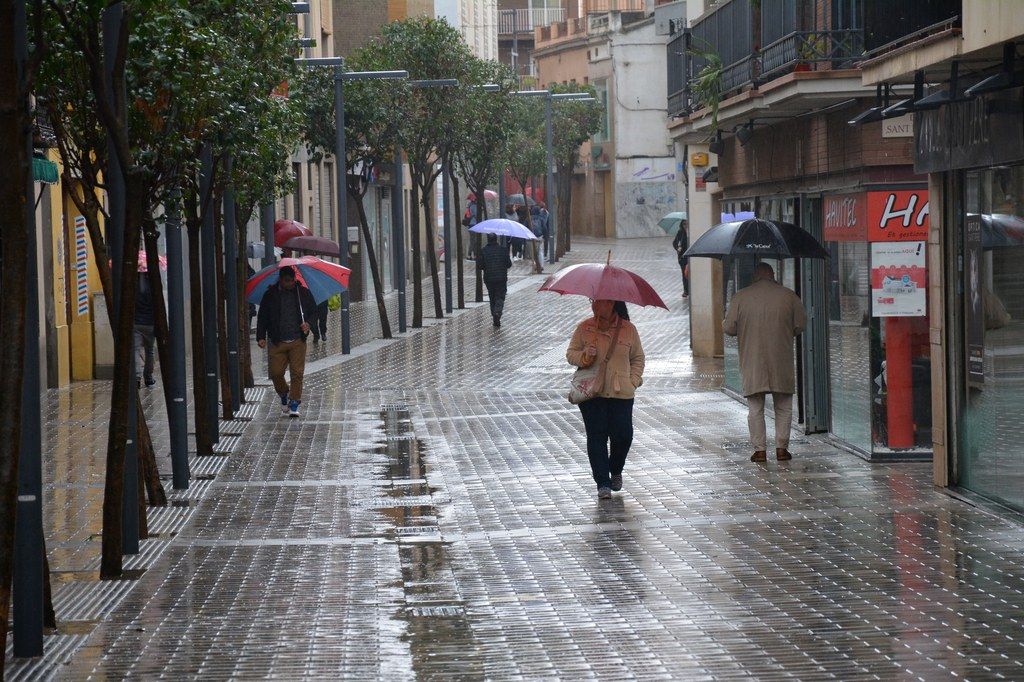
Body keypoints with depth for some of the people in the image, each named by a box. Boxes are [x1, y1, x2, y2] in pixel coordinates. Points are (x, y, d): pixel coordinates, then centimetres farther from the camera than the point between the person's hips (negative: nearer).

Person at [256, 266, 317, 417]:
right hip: (278, 342, 0)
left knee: (297, 373, -5)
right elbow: (262, 318, 6)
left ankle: (294, 404, 4)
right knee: (276, 373, -2)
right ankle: (284, 395, 26)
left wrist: (308, 323, -6)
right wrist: (261, 337, -4)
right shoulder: (270, 295, 2)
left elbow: (313, 311, 14)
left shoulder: (303, 293, 5)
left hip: (297, 342, 0)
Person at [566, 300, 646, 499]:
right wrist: (584, 356, -14)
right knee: (596, 436, -2)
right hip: (591, 392, 0)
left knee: (623, 435, -3)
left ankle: (616, 471, 26)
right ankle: (602, 483, 5)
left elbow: (638, 358, 11)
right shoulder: (584, 328, 2)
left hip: (621, 393, 0)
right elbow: (570, 354, 7)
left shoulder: (628, 329, 3)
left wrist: (633, 381, -2)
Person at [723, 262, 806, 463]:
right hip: (782, 361, 0)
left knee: (755, 408, 7)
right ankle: (781, 448, 7)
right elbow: (800, 326, 2)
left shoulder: (741, 297, -2)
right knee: (783, 407, 11)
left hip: (752, 362, 0)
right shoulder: (789, 296, 0)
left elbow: (729, 328, -2)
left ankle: (760, 449, 4)